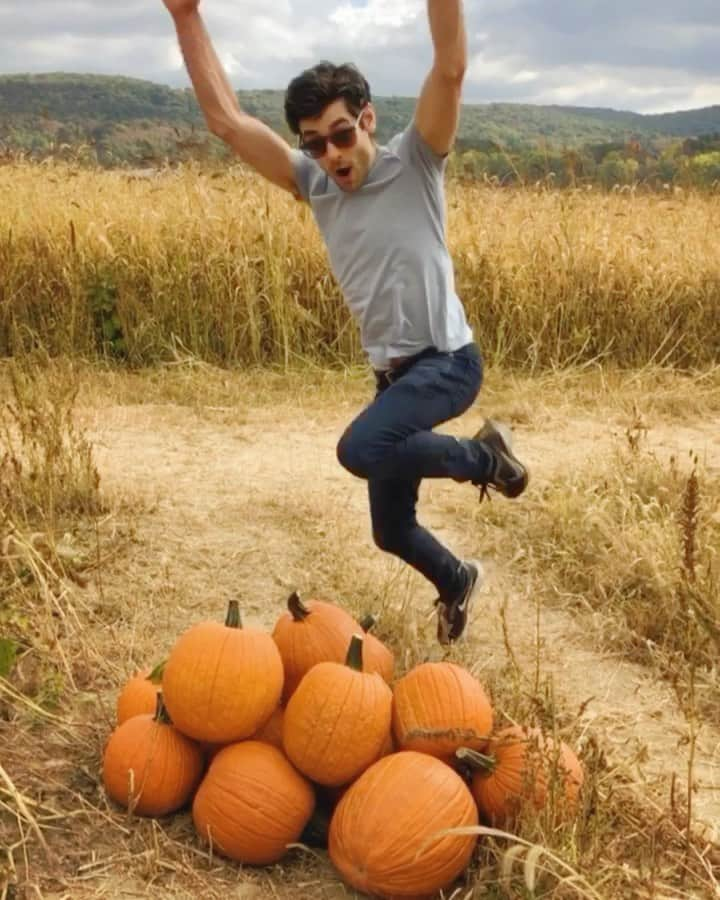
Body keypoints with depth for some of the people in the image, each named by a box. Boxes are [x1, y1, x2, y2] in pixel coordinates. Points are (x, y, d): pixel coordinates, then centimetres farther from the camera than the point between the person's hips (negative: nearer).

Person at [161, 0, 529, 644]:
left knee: (361, 449, -34)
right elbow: (226, 118, -3)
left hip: (446, 363, -6)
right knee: (391, 530, 14)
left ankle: (482, 456, -8)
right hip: (392, 372, 6)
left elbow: (451, 68, -25)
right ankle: (457, 582, 47)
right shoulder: (314, 182, 2)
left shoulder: (415, 163, -10)